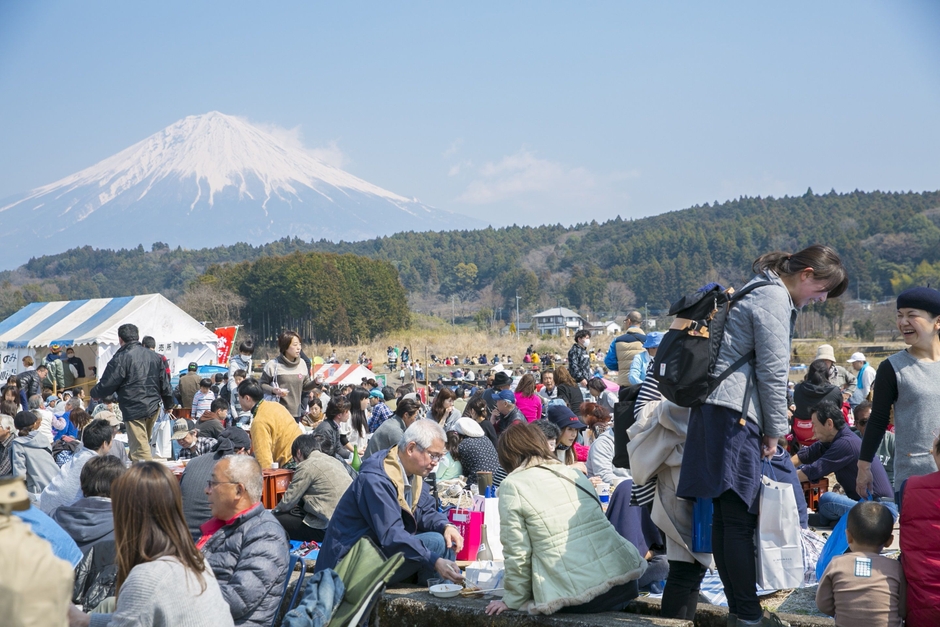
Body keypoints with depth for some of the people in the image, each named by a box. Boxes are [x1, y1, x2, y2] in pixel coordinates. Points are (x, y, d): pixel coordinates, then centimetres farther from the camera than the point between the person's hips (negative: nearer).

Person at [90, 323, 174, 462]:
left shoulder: (121, 359, -13)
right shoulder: (155, 356, 8)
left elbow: (106, 386, -10)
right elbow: (165, 384, 14)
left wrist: (94, 393, 11)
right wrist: (168, 405, 25)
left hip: (134, 409, -7)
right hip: (154, 408, 7)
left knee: (140, 450, -5)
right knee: (144, 443, 22)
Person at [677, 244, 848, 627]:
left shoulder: (763, 291, 22)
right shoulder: (774, 298, -9)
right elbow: (773, 372, -11)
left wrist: (771, 428, 22)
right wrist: (775, 431, -2)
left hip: (716, 409, 10)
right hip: (734, 412, -10)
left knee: (726, 516, 9)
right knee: (740, 518, -6)